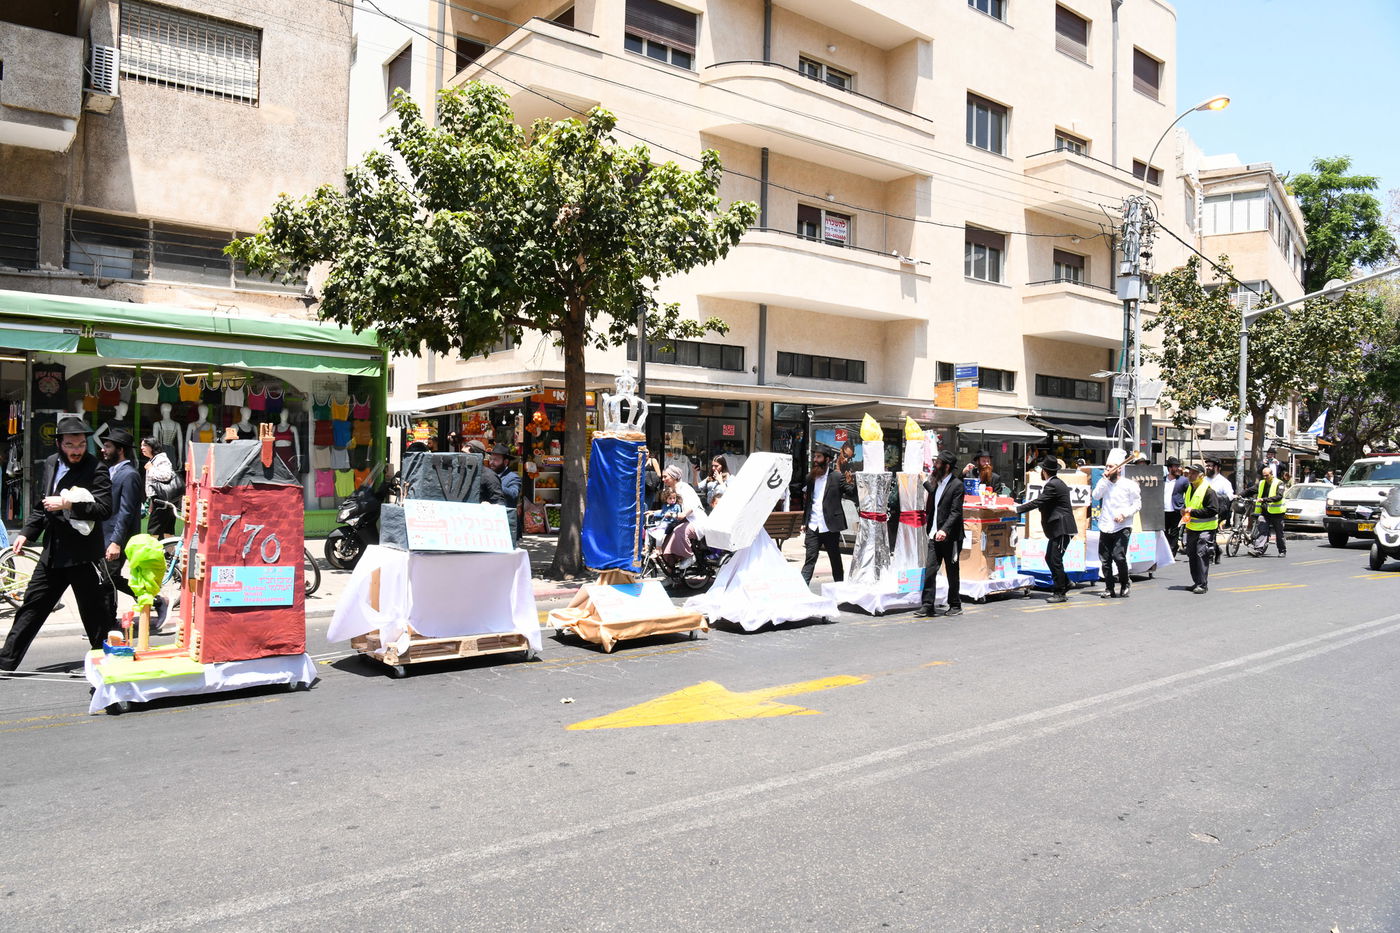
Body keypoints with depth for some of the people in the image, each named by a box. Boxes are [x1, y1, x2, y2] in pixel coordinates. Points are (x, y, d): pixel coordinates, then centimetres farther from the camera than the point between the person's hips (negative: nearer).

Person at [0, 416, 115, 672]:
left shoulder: (96, 469, -10)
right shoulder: (50, 464, 10)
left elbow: (104, 508, -19)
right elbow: (41, 504, 22)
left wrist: (68, 504, -24)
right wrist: (26, 532, 16)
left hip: (83, 554, -6)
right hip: (52, 552, 6)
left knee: (97, 615, 0)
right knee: (31, 606, 14)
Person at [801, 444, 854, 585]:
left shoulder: (837, 476, -4)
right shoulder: (810, 477, 12)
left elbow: (853, 496, -8)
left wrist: (850, 484, -28)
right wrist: (804, 521, 14)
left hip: (830, 526, -3)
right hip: (813, 527, 3)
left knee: (835, 560, 10)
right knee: (810, 559, -3)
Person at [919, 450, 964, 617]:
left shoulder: (957, 485, -10)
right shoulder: (935, 483, 12)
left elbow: (955, 512, -18)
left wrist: (944, 530, -27)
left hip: (950, 537, -6)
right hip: (934, 535, 6)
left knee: (952, 573, 7)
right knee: (929, 570, -1)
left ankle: (955, 605, 19)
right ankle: (928, 605, 1)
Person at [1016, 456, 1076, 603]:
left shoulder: (1052, 485, -17)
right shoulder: (1056, 483, 15)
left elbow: (1037, 502, -21)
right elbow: (1042, 503, 18)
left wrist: (1017, 509, -16)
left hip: (1062, 529, -10)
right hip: (1057, 529, 10)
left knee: (1055, 560, -6)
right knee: (1050, 558, 15)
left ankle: (1060, 593, 1)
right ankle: (1064, 585, 27)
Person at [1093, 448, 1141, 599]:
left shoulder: (1129, 484, -1)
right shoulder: (1105, 483, 12)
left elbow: (1137, 505, -1)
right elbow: (1096, 495, -3)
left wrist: (1124, 514, -15)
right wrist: (1105, 479, -6)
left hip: (1122, 527, -4)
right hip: (1105, 528, 5)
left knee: (1118, 556, -16)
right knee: (1105, 560, 4)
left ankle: (1125, 583, 8)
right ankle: (1109, 589, 15)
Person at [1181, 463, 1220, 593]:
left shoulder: (1208, 491, -13)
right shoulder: (1189, 488, 13)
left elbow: (1213, 510, -18)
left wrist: (1193, 512, -20)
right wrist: (1184, 510, 6)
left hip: (1205, 528, -8)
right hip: (1191, 528, 8)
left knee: (1201, 554, -14)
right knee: (1192, 555, 11)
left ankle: (1203, 584, -10)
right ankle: (1197, 582, 21)